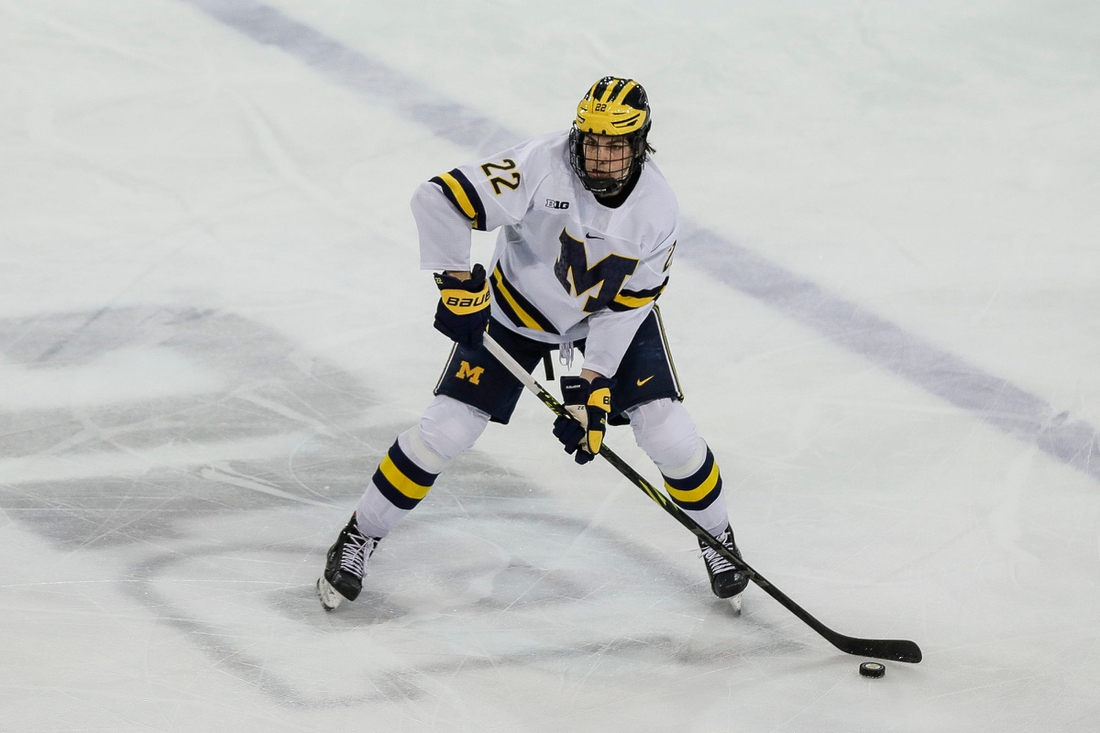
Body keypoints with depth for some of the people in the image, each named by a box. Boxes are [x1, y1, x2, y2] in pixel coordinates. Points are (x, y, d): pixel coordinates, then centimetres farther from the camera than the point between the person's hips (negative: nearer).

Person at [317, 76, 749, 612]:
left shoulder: (657, 209, -23)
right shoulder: (542, 166, -33)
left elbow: (626, 306, -17)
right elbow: (438, 200, -33)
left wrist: (593, 387, -23)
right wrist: (458, 287, -29)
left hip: (610, 314, 2)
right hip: (518, 309, -2)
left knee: (668, 434, -9)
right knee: (444, 431, -7)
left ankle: (716, 538, 19)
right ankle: (360, 538, 11)